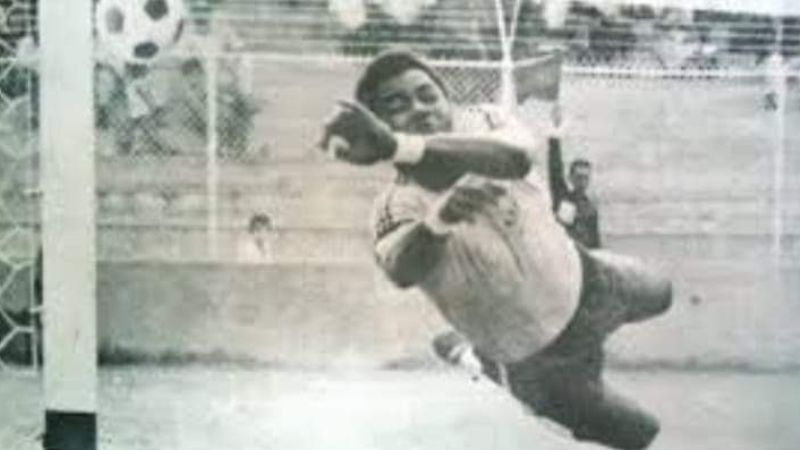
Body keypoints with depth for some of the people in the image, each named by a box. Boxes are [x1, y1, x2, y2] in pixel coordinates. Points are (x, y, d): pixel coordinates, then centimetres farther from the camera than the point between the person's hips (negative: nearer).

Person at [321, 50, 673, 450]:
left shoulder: (485, 124, -18)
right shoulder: (397, 207, -25)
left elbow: (515, 158, -44)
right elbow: (402, 272, -48)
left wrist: (397, 145, -60)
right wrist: (439, 221, -71)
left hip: (584, 282, 4)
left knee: (660, 295, 33)